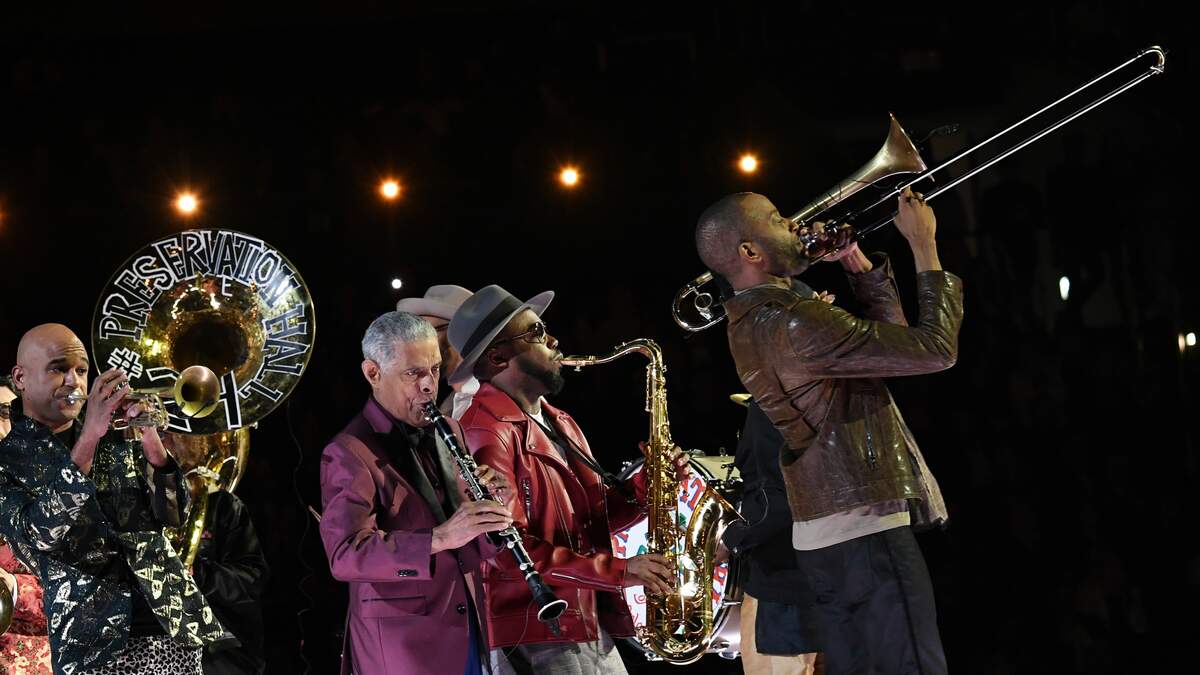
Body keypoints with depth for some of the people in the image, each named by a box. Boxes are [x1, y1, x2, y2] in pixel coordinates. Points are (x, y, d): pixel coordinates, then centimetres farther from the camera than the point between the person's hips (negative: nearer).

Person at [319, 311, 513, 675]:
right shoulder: (349, 453, -11)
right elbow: (345, 555, -24)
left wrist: (491, 501, -8)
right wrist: (439, 538, -34)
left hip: (470, 628, 6)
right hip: (403, 644, -6)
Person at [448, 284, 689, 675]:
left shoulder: (558, 423, 18)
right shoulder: (486, 433, -14)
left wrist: (646, 485, 2)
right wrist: (619, 570, -21)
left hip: (594, 634, 9)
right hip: (534, 642, -9)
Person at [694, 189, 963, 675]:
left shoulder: (756, 323, 13)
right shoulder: (794, 323, -19)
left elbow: (891, 334, 23)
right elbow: (934, 348, -18)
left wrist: (857, 263, 11)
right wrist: (923, 244, -8)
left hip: (826, 534, 10)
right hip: (863, 530, -10)